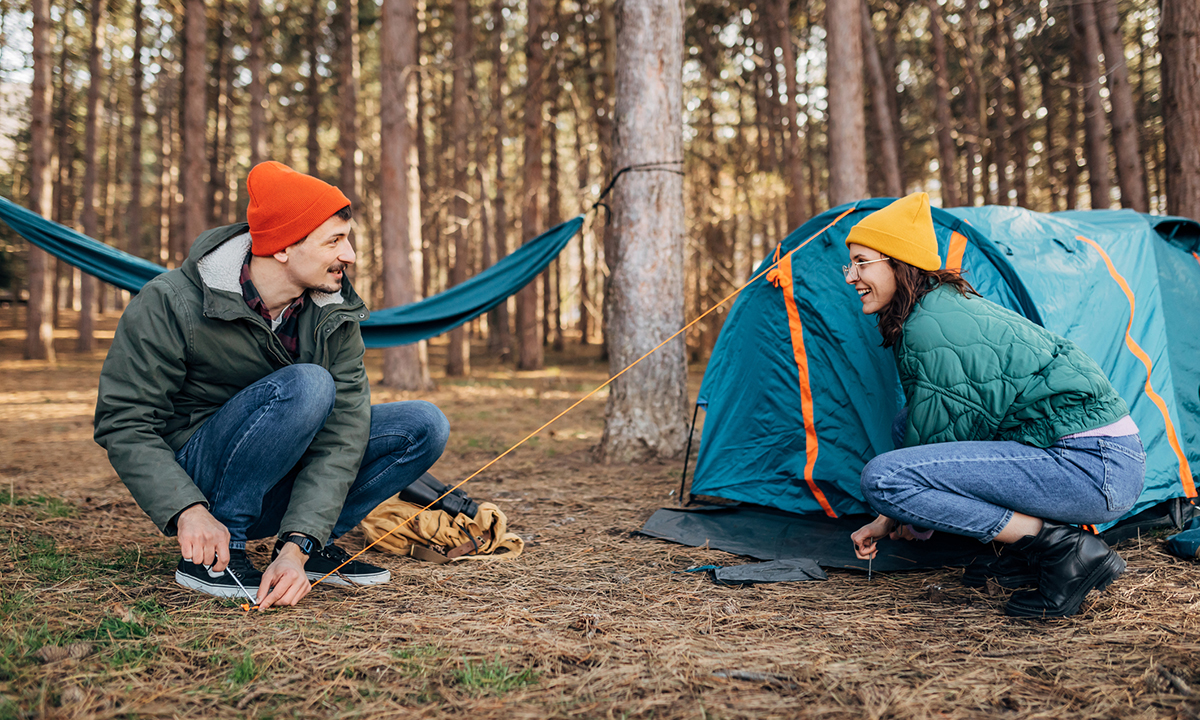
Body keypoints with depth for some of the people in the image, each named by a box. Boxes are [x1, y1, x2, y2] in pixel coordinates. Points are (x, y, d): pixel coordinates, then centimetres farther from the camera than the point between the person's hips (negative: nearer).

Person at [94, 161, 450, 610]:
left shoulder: (334, 314, -8)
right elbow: (124, 424, -17)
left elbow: (343, 430, -17)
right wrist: (189, 510, -33)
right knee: (305, 386, -33)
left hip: (273, 483, 5)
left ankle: (317, 544, 0)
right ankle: (208, 558, -21)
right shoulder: (171, 304, -19)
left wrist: (298, 545, -30)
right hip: (196, 479, -5)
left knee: (424, 425, -11)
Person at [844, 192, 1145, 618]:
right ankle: (1027, 557, 11)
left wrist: (896, 514, 9)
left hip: (1091, 467, -10)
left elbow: (938, 434, -8)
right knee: (909, 423, 19)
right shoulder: (949, 306, 17)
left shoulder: (929, 327, -13)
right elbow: (929, 429, 23)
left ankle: (1064, 549, -12)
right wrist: (894, 518, 23)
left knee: (882, 478, -18)